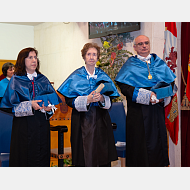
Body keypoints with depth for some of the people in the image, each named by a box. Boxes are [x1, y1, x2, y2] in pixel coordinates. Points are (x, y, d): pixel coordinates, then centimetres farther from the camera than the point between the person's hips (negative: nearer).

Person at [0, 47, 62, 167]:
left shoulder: (43, 80, 11)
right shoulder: (16, 81, 0)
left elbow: (53, 99, 9)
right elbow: (11, 105, -8)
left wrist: (49, 108, -12)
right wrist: (29, 105, -20)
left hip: (41, 125, 3)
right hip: (23, 125, -3)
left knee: (42, 159, 5)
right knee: (24, 158, 1)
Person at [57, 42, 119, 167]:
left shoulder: (103, 76, 11)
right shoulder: (76, 77, 3)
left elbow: (110, 100, 8)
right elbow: (69, 100, -5)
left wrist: (102, 99, -13)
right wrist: (87, 100, -18)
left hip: (101, 120, 3)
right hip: (82, 121, -2)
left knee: (103, 157, 0)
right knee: (84, 159, -4)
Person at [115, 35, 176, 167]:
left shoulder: (159, 63, 13)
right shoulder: (130, 65, 3)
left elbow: (171, 82, 11)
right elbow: (124, 86, -8)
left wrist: (164, 95, -10)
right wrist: (146, 96, -18)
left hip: (157, 111, 3)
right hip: (138, 112, -3)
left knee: (158, 140, 5)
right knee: (139, 144, -2)